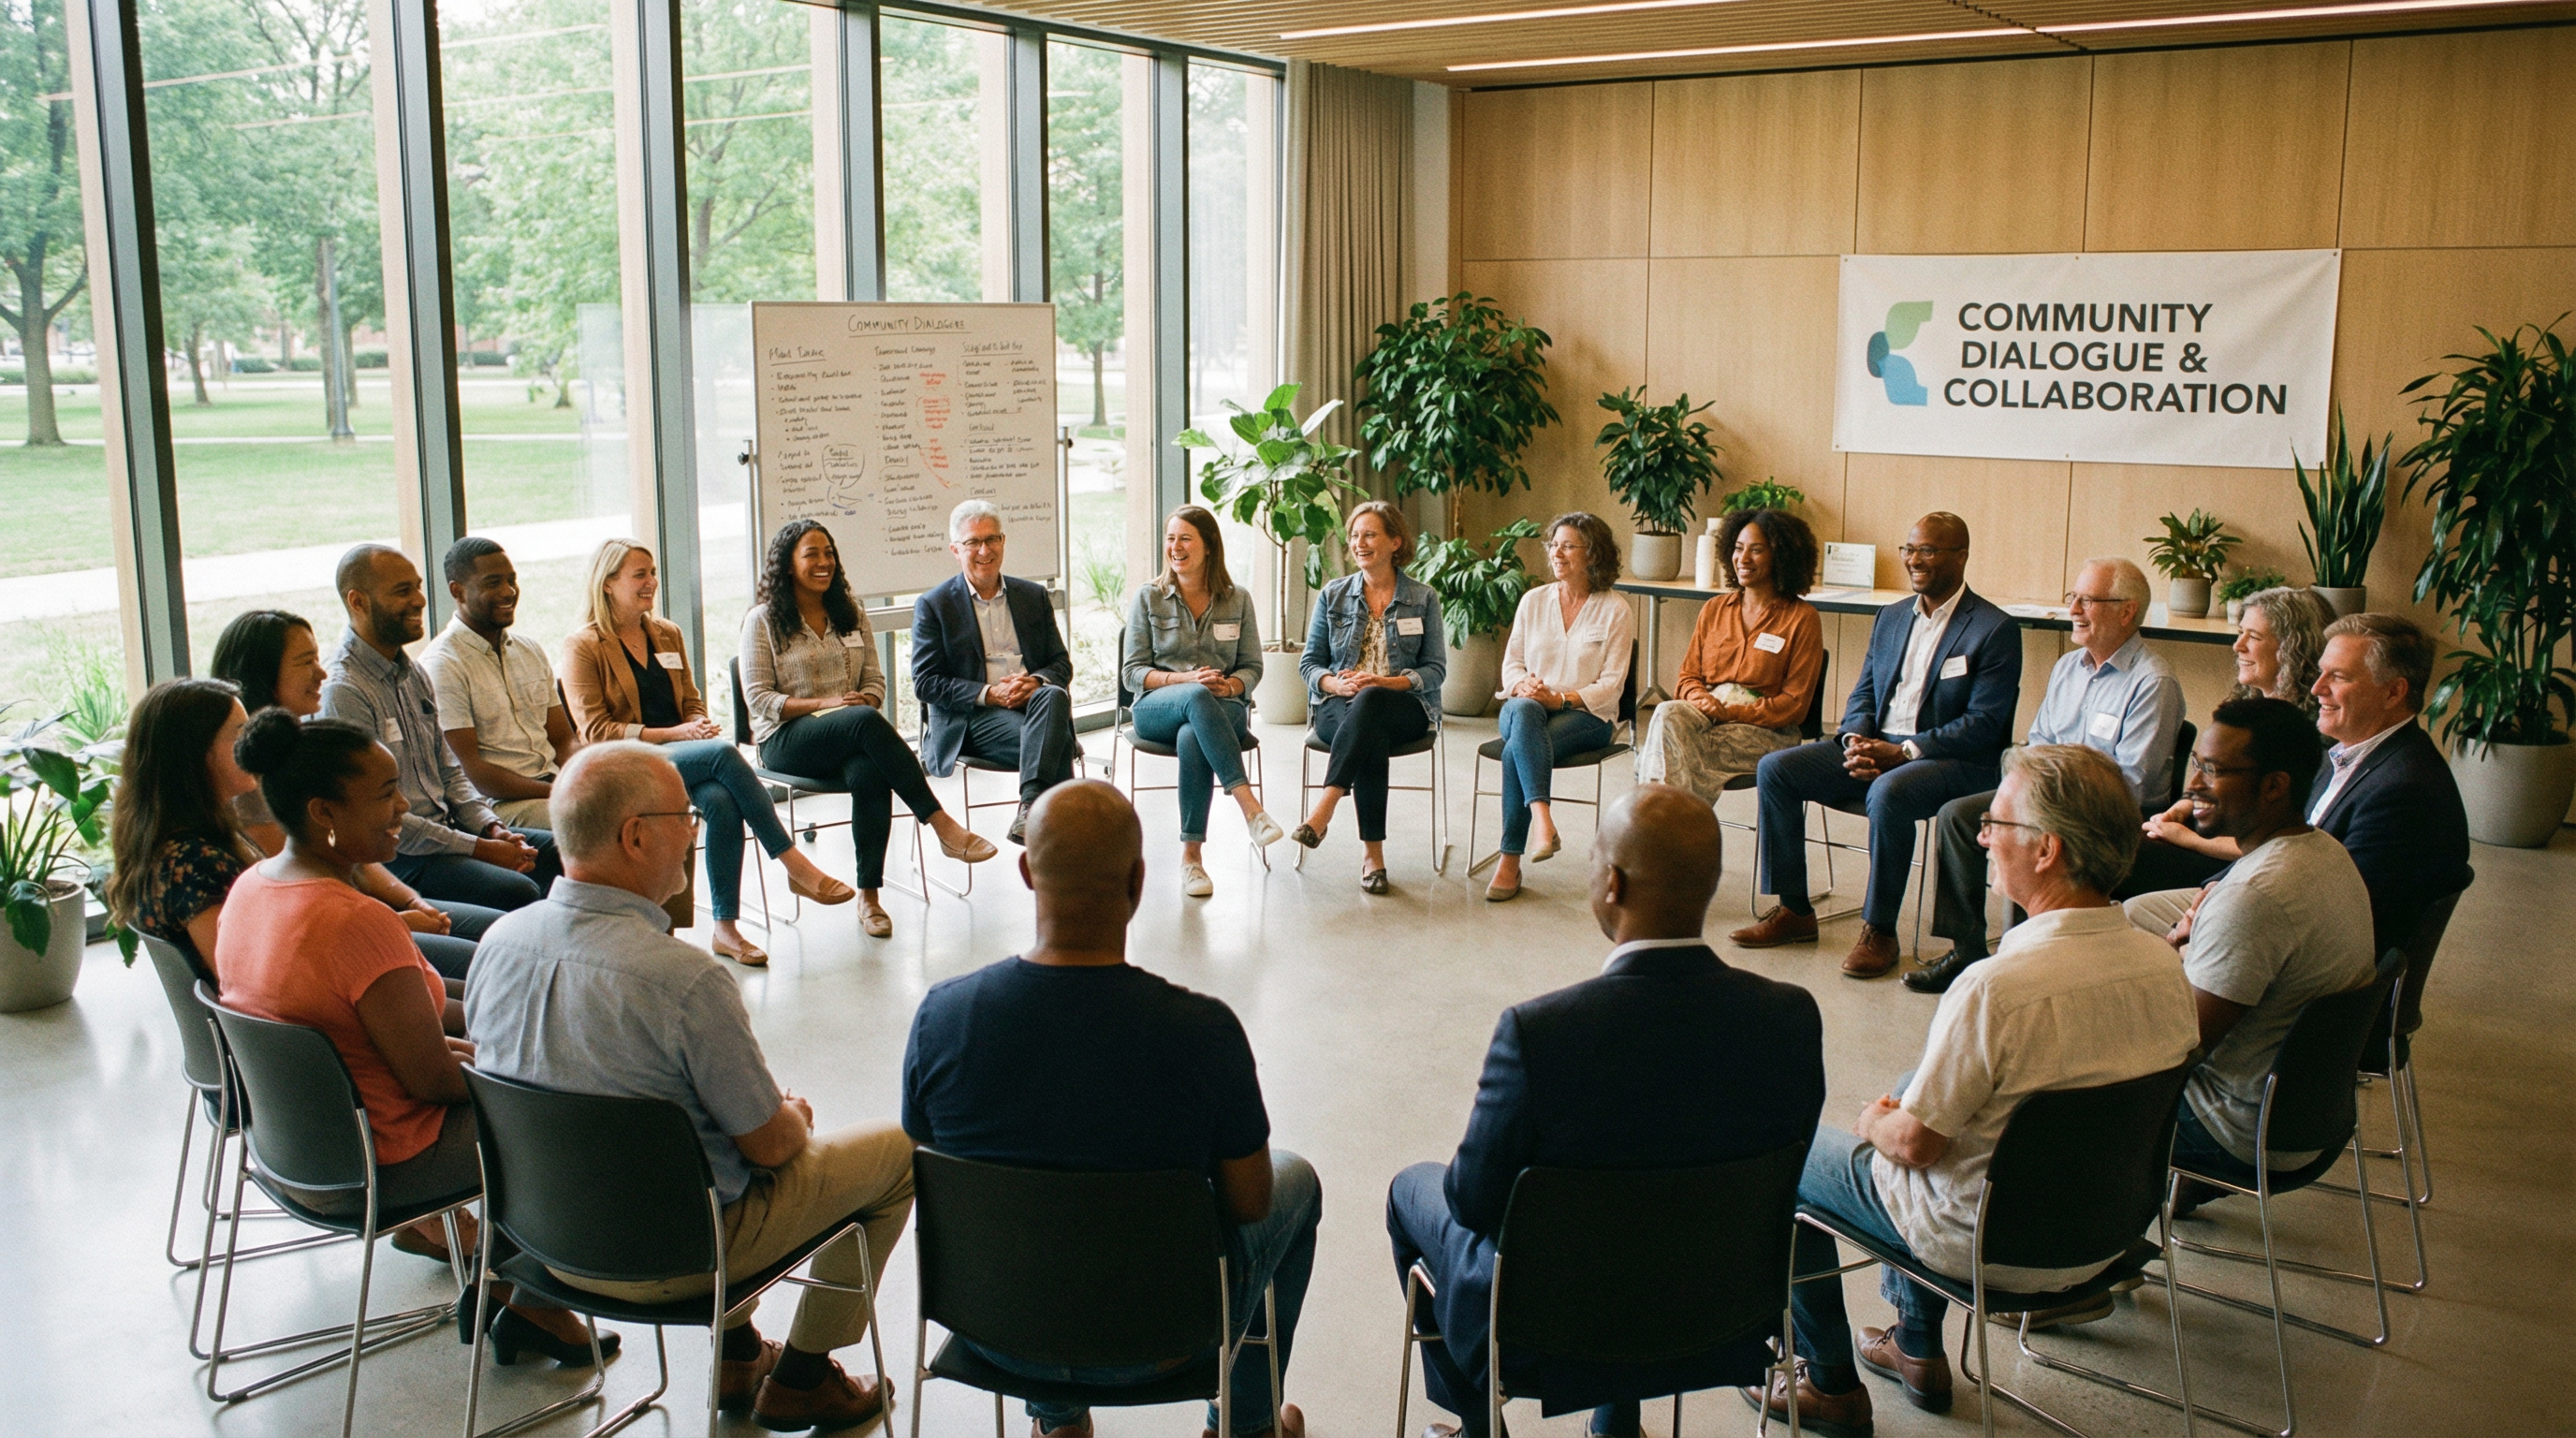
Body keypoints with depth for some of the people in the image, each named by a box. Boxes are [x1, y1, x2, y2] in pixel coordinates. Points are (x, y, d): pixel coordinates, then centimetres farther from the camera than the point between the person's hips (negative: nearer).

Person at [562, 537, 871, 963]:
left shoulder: (667, 634, 18)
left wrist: (699, 727, -7)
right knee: (723, 751, -32)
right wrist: (670, 734, -17)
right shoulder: (583, 647, -1)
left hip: (683, 757, 5)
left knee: (722, 801, -31)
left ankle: (726, 928, -29)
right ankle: (795, 865, -30)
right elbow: (594, 731, -7)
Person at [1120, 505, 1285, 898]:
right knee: (1197, 699, -39)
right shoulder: (1147, 597, 6)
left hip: (1223, 708, 1)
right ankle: (1249, 804, -45)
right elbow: (1132, 671, 3)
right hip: (1156, 708, 0)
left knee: (1192, 738, -38)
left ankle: (1191, 854, -34)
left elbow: (1252, 667, 10)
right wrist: (1185, 680, -14)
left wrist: (1230, 685, -14)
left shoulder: (1237, 600, 9)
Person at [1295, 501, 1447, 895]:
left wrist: (1389, 683, -15)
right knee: (1370, 736, -37)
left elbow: (1435, 668, 3)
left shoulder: (1423, 598, 8)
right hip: (1339, 706, 1)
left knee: (1370, 700, -39)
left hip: (1405, 709, -1)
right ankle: (1372, 852, -38)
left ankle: (1325, 806, -46)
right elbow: (1309, 662, 11)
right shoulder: (1333, 595, 12)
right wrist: (1335, 684, -12)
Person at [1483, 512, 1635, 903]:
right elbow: (1511, 663, 12)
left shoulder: (1616, 610, 0)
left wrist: (1560, 698, -19)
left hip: (1587, 715, -3)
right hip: (1528, 708, 3)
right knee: (1523, 710, -38)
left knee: (1516, 751, -33)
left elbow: (1611, 683, -5)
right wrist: (1523, 687, -11)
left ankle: (1510, 862, -31)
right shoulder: (1534, 600, 12)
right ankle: (1542, 819, -49)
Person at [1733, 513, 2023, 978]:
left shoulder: (1995, 630, -6)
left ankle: (1879, 930, -22)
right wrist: (1856, 740, -8)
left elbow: (1984, 724, -14)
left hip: (1954, 760, -7)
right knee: (1774, 769, -11)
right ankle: (1793, 910, -4)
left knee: (1888, 793, -39)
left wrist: (1902, 751, -21)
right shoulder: (1892, 617, 16)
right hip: (1874, 745, 7)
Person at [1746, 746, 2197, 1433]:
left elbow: (1915, 1144, -23)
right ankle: (1918, 1349, 39)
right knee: (1917, 1082, 31)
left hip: (1988, 1246, -7)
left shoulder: (1996, 987, -33)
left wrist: (1875, 1121, 2)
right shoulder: (2166, 966, -11)